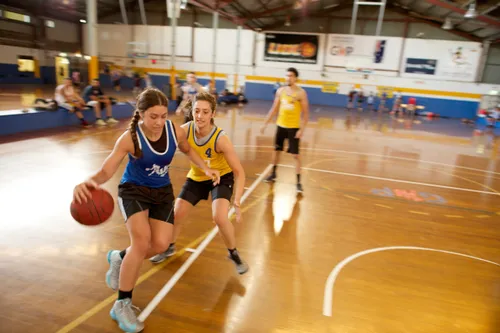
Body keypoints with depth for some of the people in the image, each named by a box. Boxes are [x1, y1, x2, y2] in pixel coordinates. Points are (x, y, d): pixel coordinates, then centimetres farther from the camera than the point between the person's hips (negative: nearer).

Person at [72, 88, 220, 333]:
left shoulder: (175, 130, -15)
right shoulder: (130, 138, -25)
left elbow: (187, 150, 8)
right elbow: (106, 171, -28)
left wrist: (205, 169, -6)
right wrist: (88, 182, -51)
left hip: (162, 191, 4)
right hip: (133, 190, -4)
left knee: (161, 245, -7)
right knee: (142, 241, -21)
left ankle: (120, 258, 27)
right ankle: (122, 305, 1)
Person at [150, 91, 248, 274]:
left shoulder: (220, 138, -32)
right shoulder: (185, 130, -24)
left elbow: (239, 171, -29)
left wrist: (237, 202, -35)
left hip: (222, 177, -4)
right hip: (197, 177, 4)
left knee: (220, 217, -22)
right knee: (176, 213, 5)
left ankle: (234, 254, 9)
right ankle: (170, 247, 38)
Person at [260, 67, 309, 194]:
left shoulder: (301, 93, -10)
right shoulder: (280, 91, 3)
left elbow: (305, 113, -9)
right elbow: (274, 109, 10)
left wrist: (302, 129, -18)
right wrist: (265, 123, 7)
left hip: (294, 127, -5)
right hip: (281, 125, 5)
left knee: (296, 155, -6)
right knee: (276, 150, 16)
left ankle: (298, 182, 0)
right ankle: (273, 174, 35)